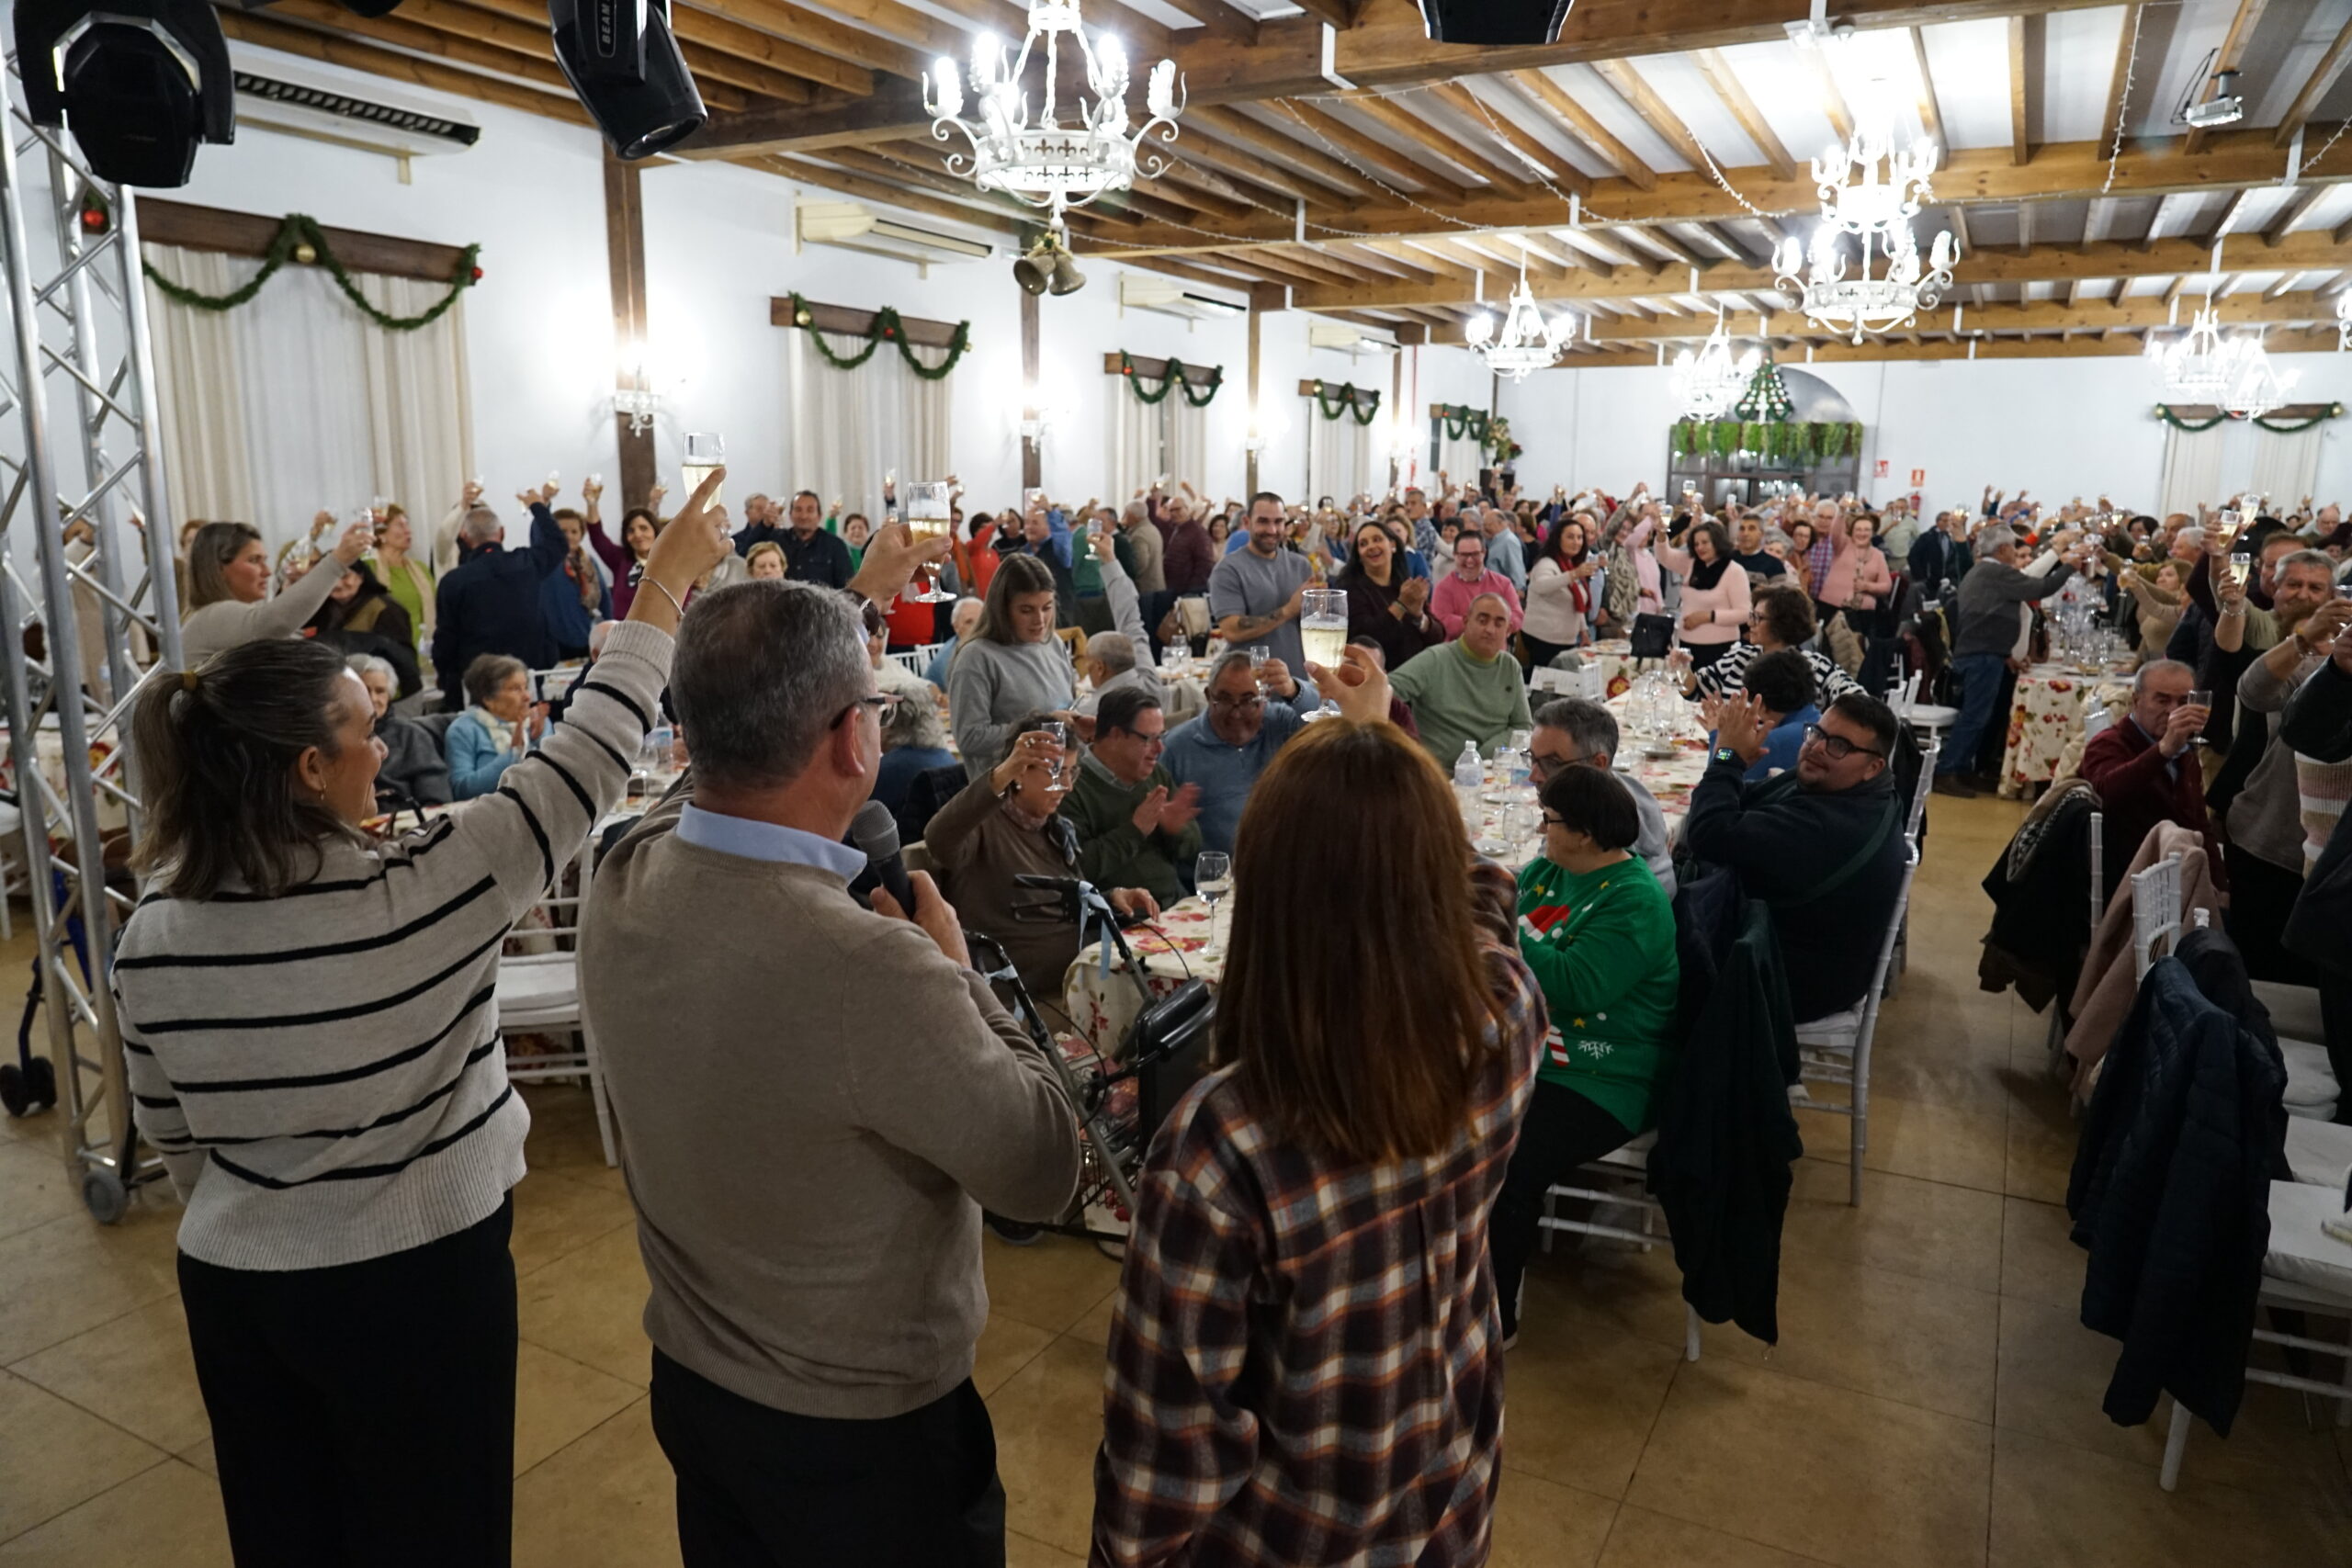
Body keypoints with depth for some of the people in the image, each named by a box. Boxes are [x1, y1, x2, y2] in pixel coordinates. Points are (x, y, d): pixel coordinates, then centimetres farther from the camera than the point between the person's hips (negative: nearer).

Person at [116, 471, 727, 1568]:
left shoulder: (151, 935, -7)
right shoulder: (419, 894, -24)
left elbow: (174, 1142, 4)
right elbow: (584, 758, -18)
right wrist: (667, 582, -11)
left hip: (231, 1284, 5)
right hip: (415, 1279, -5)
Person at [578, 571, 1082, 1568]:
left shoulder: (625, 881, -16)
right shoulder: (868, 970, -37)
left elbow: (740, 768, 6)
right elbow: (1042, 1170, -23)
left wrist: (859, 598, 16)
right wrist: (955, 972, -12)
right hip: (861, 1432, -6)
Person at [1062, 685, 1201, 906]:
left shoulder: (1158, 775, 16)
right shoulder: (1073, 788, -9)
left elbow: (1193, 848, 19)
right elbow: (1075, 867, -19)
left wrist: (1176, 829, -4)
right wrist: (1134, 829, -16)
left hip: (1175, 904, 7)